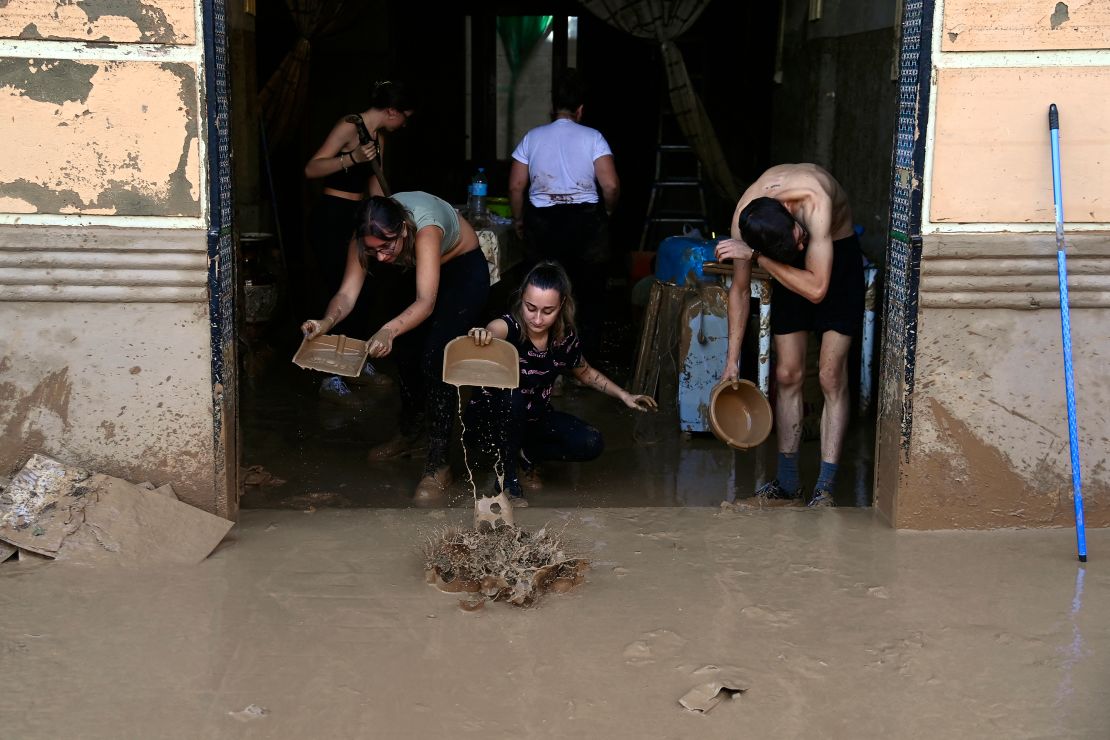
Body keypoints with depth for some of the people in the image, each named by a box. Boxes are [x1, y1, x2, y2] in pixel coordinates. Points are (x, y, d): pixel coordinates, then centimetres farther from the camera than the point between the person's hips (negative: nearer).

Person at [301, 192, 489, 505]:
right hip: (421, 268, 6)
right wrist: (327, 321, -52)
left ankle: (438, 467, -12)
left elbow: (426, 302, -49)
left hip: (465, 269, -6)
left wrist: (389, 331, -67)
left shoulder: (425, 227, -43)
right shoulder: (368, 235, -26)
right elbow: (347, 293, -30)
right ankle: (409, 434, 34)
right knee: (406, 353, 8)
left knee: (436, 359, -17)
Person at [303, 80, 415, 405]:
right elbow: (311, 169, -22)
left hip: (354, 219, 9)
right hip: (330, 219, -9)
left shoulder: (378, 137, 13)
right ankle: (330, 381, -3)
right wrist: (351, 159, -34)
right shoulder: (350, 126, -15)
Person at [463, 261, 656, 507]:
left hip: (532, 419, 5)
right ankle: (508, 482, -17)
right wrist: (482, 335, -78)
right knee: (511, 395, -37)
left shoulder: (565, 339, -11)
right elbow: (494, 330, -54)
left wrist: (624, 396, 4)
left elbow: (586, 373, 11)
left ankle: (526, 454, 9)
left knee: (590, 443, -17)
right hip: (489, 422, -5)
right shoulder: (510, 327, -27)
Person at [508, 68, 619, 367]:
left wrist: (518, 220, 16)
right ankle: (586, 361, 14)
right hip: (585, 222, -2)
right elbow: (611, 186, -11)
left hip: (542, 223, 2)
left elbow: (516, 187, 2)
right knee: (588, 294, 10)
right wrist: (607, 211, 8)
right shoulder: (593, 138, -4)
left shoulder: (532, 137, 3)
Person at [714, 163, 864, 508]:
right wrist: (732, 357, -7)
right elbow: (739, 290, -9)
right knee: (787, 375, 2)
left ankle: (825, 488, -6)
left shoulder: (814, 201, -39)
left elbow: (817, 289, -40)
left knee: (831, 376, -10)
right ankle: (787, 480, 13)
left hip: (839, 256, -3)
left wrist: (756, 256, -41)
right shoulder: (742, 220, -25)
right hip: (789, 270, 4)